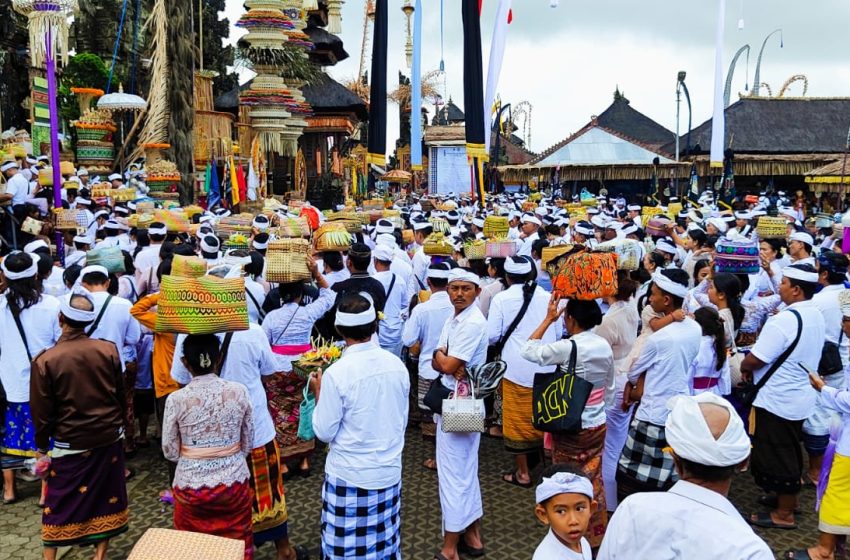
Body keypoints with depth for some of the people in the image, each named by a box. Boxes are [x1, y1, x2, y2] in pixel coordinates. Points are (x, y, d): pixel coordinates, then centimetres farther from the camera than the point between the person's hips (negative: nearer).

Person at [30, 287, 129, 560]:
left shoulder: (45, 360, -17)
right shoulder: (109, 350, -10)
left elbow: (42, 412, -9)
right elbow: (121, 395, 1)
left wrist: (41, 447, 6)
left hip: (70, 444, -2)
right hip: (109, 438, 2)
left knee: (59, 504, 13)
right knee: (106, 496, 15)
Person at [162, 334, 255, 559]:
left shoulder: (176, 399, -14)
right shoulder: (239, 392, -9)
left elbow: (170, 452, -4)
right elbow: (248, 445, -1)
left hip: (191, 486, -1)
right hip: (234, 482, 1)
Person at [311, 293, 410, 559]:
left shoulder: (336, 374, -19)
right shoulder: (397, 365, -4)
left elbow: (325, 432, -10)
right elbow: (402, 421, 7)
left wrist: (318, 392, 2)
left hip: (349, 476, -5)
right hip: (389, 471, 5)